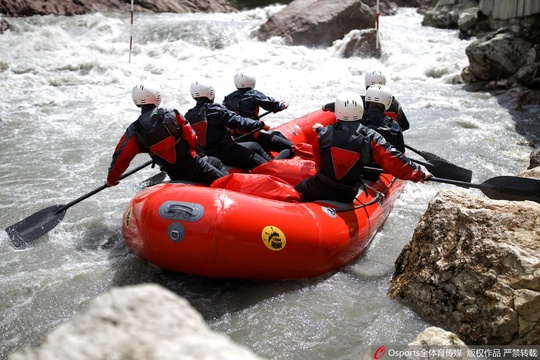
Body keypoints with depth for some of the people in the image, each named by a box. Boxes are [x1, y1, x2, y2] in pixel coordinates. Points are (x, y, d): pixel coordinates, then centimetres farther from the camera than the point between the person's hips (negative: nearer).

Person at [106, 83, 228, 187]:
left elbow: (120, 157, 3)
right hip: (193, 166, -3)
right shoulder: (172, 114, -7)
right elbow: (191, 137, -4)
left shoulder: (134, 132, -3)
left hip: (176, 176, 3)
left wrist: (111, 179, 18)